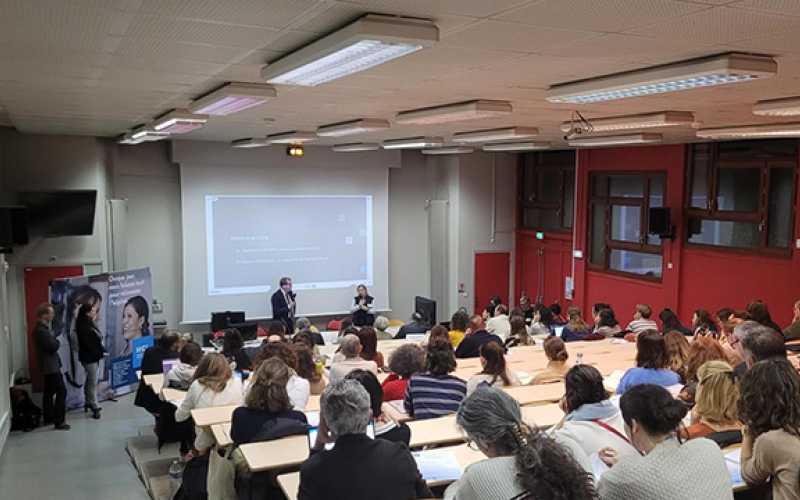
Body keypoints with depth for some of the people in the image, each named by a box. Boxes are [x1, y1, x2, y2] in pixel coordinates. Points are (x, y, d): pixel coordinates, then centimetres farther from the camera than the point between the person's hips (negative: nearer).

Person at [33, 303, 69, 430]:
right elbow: (53, 346, -23)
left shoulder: (42, 328, 11)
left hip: (48, 365, 11)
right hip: (51, 366, -11)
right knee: (61, 391, -8)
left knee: (49, 392, 17)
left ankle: (48, 418, 25)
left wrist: (54, 341, -4)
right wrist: (57, 342, -5)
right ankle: (59, 421, -5)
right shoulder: (41, 330, -22)